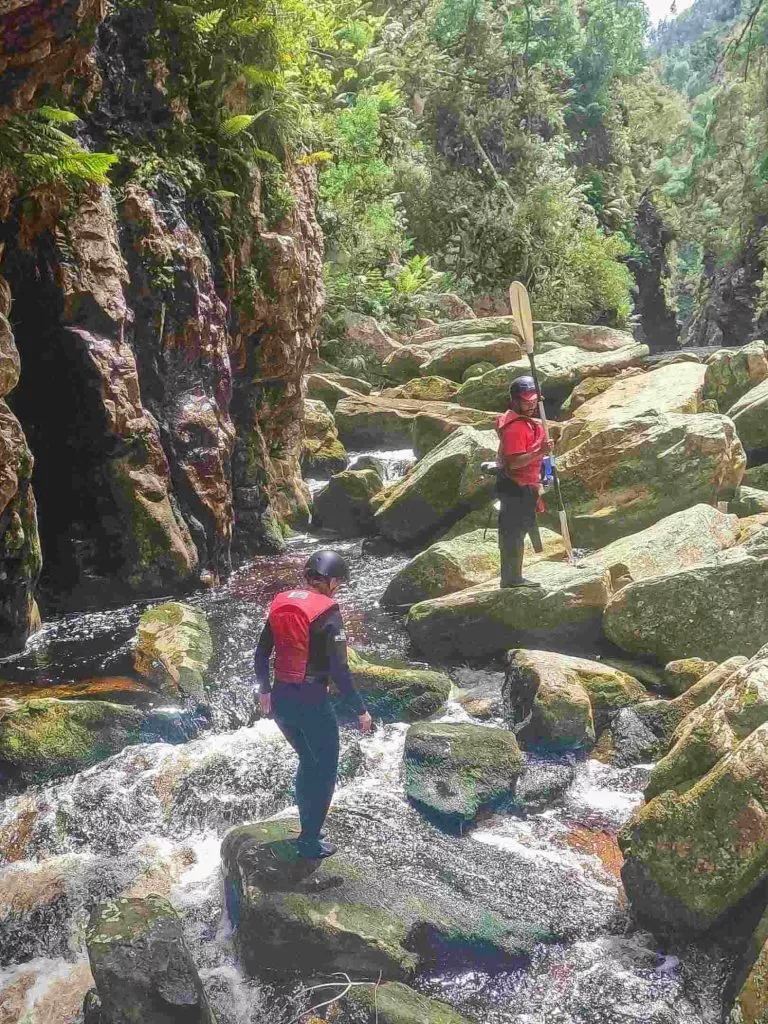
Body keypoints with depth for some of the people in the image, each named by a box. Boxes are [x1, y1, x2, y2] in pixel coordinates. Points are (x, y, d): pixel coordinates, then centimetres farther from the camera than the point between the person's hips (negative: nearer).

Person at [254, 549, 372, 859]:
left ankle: (308, 826, 34)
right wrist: (360, 710, -8)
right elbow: (339, 670, -17)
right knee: (326, 770, 12)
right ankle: (310, 842, 15)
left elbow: (260, 655, 9)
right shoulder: (327, 612, -15)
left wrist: (265, 690, 24)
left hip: (280, 699, 6)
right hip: (311, 701, -6)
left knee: (308, 761, 25)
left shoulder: (280, 604, 3)